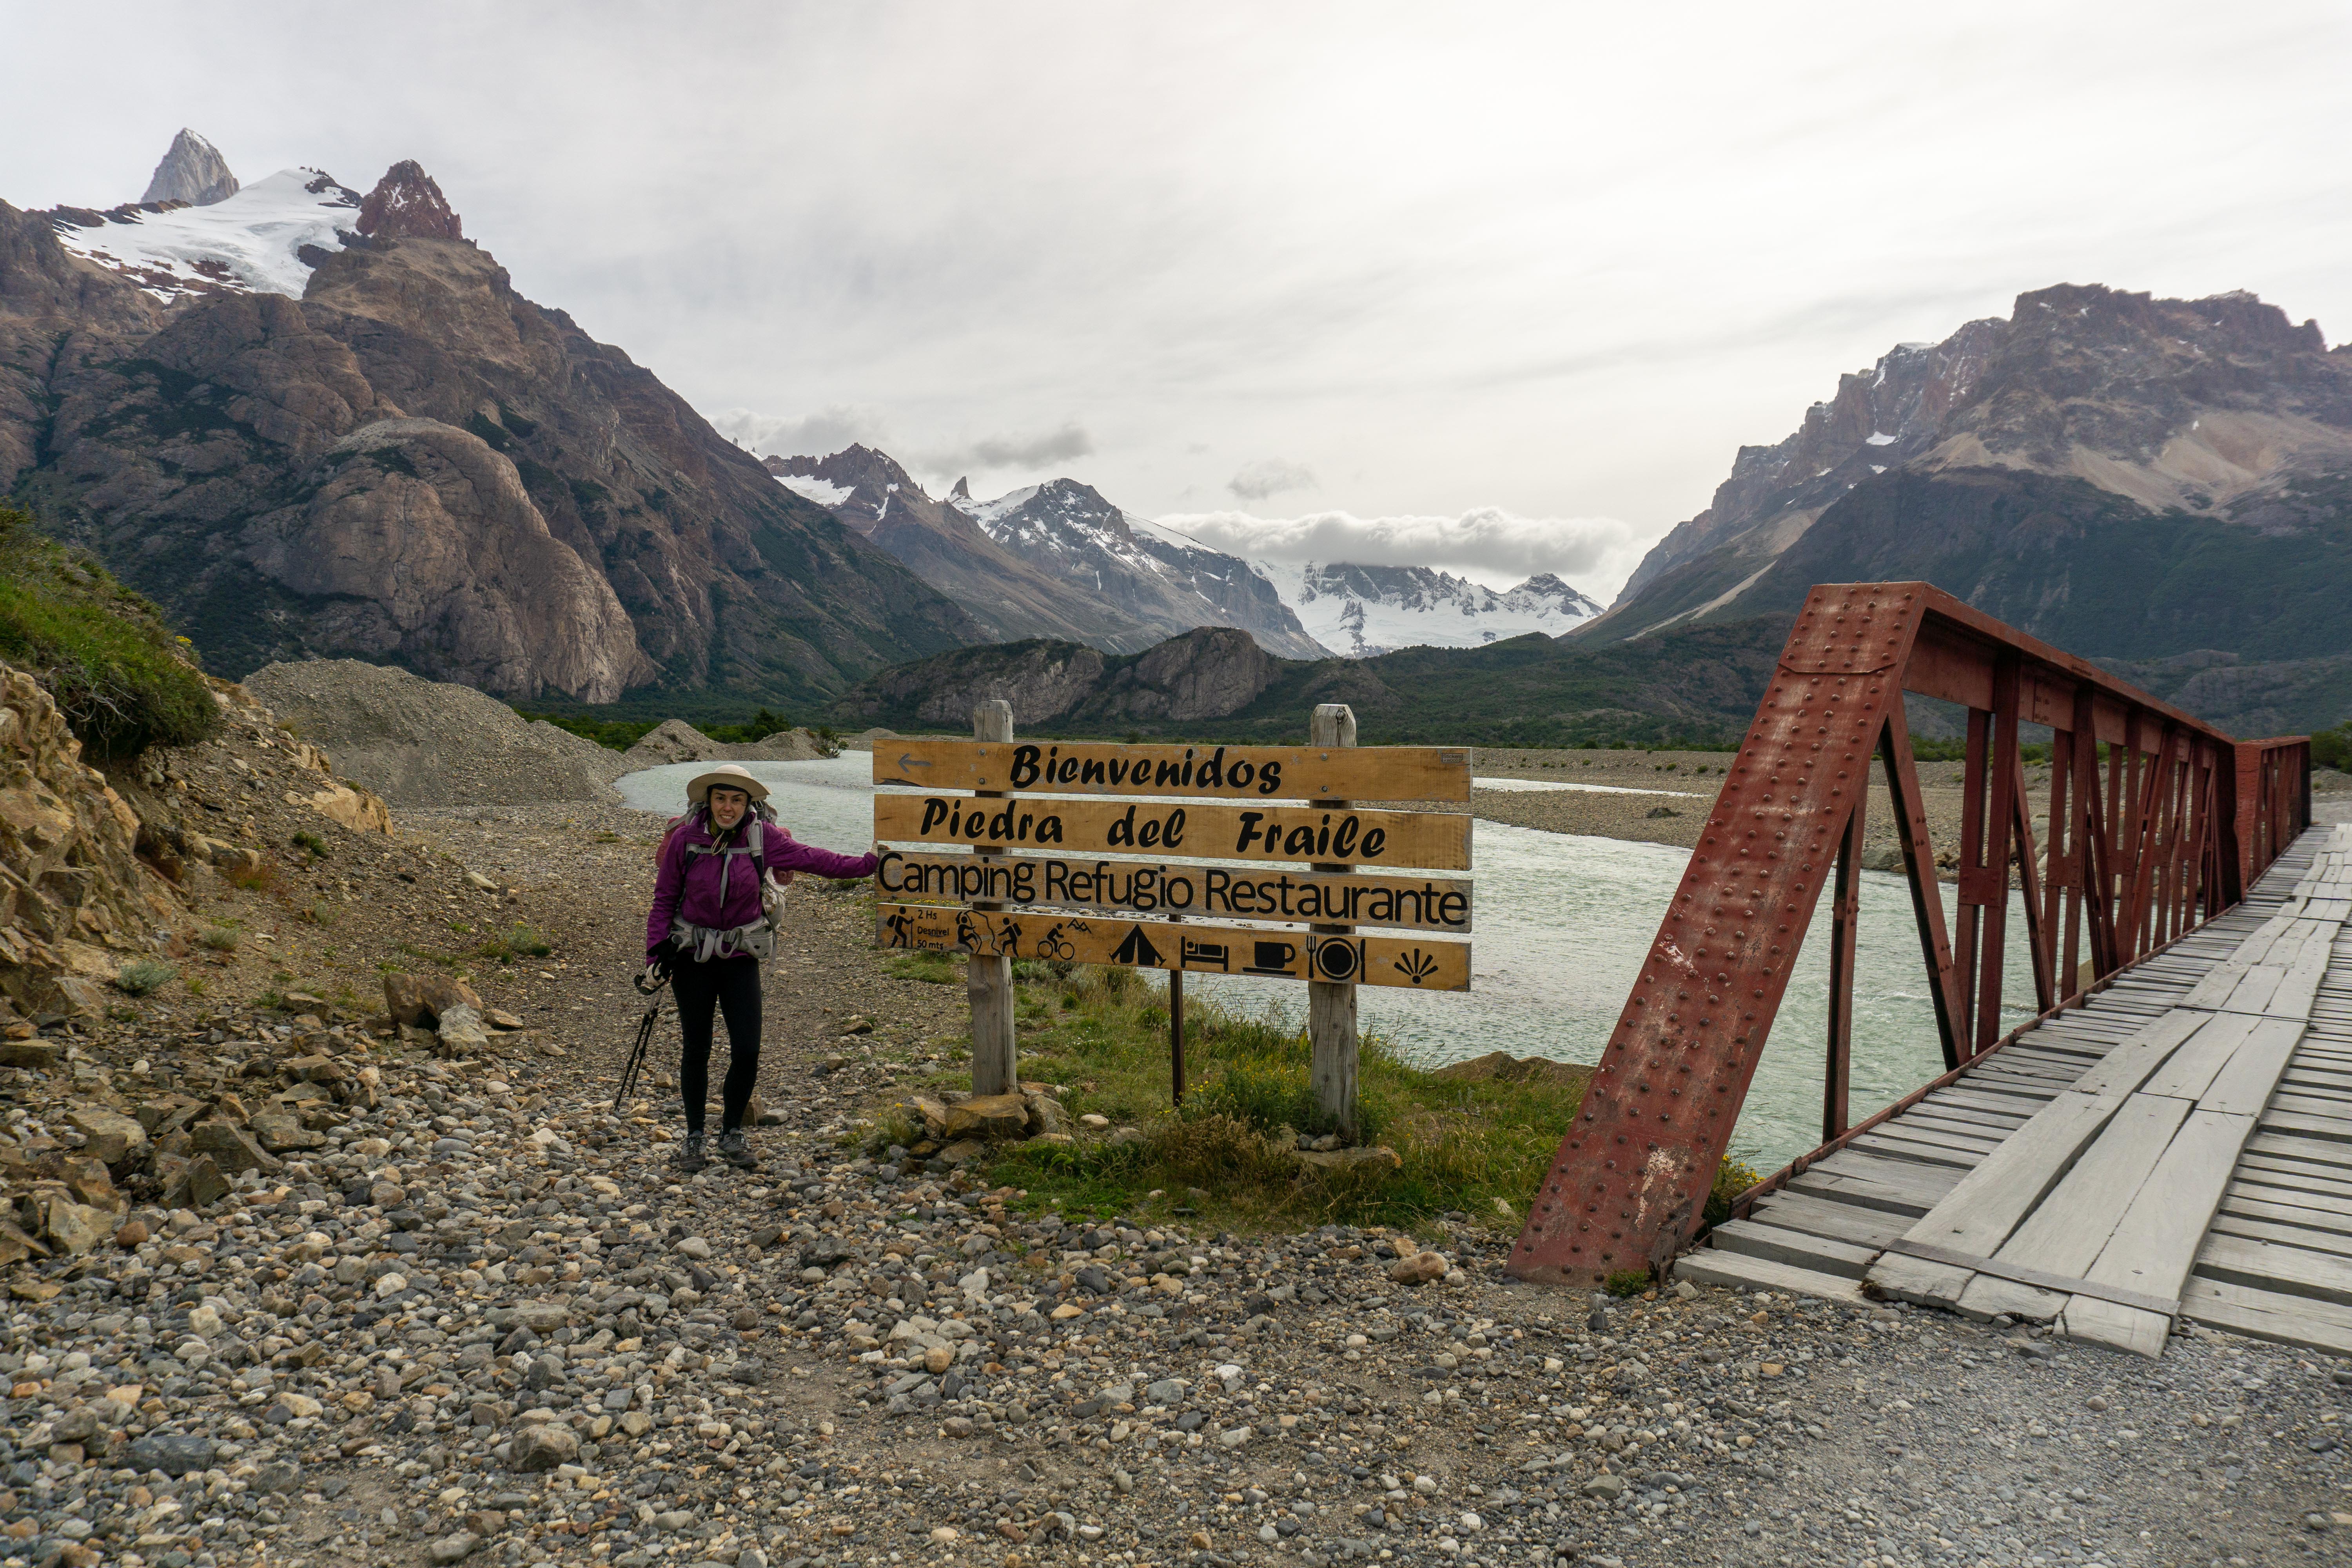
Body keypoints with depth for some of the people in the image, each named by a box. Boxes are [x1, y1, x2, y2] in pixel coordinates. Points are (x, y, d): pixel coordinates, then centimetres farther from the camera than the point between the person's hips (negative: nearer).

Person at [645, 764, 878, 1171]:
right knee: (696, 1049, 6)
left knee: (748, 1050, -6)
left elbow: (811, 858, -1)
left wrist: (868, 865, -7)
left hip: (741, 957, 1)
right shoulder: (685, 837, -8)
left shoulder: (762, 836, -6)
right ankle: (694, 1137, 23)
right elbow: (664, 897, 0)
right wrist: (658, 947, -8)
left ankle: (732, 1133, 16)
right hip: (692, 955, -1)